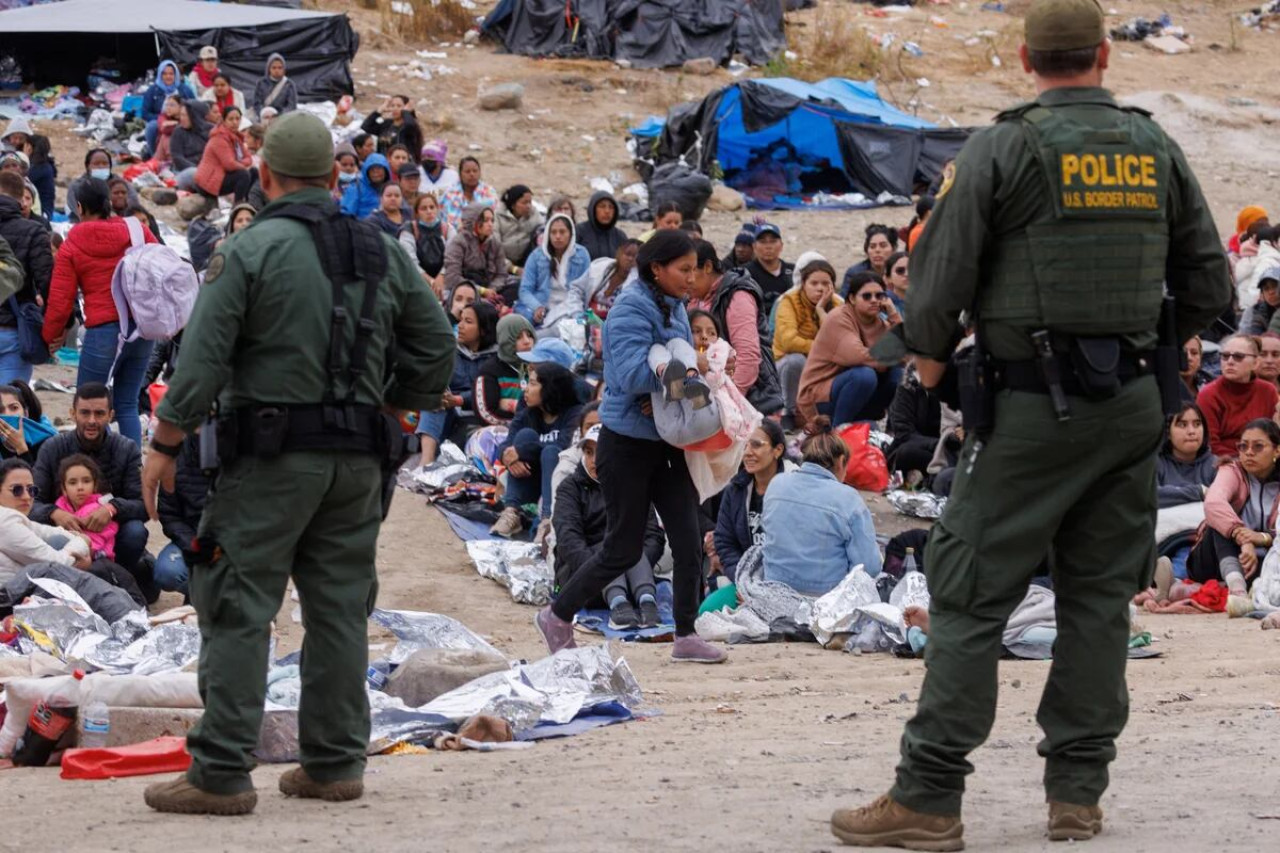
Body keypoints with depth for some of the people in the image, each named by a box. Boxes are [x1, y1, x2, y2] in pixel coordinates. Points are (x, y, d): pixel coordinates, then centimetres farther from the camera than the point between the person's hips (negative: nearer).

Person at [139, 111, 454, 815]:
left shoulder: (248, 252, -7)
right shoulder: (383, 253, 9)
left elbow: (200, 363, -11)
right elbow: (436, 350, 13)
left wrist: (165, 447, -4)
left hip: (271, 454, -5)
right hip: (358, 463, 5)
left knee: (238, 609, -4)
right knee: (340, 609, 10)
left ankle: (221, 775, -7)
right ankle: (334, 764, 13)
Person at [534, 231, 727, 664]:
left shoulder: (674, 308, 9)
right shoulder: (630, 311, -17)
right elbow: (633, 374, -29)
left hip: (666, 441, 7)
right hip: (627, 444, -7)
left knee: (688, 540, 0)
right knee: (623, 549, 1)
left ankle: (686, 636, 8)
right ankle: (556, 618, 19)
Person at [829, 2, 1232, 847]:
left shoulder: (1003, 148, -7)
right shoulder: (1157, 150, 6)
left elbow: (940, 273, -10)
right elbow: (1209, 286, 8)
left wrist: (930, 357, 8)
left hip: (1031, 406, -4)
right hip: (1132, 407, 4)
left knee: (971, 596, -2)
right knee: (1099, 595, 11)